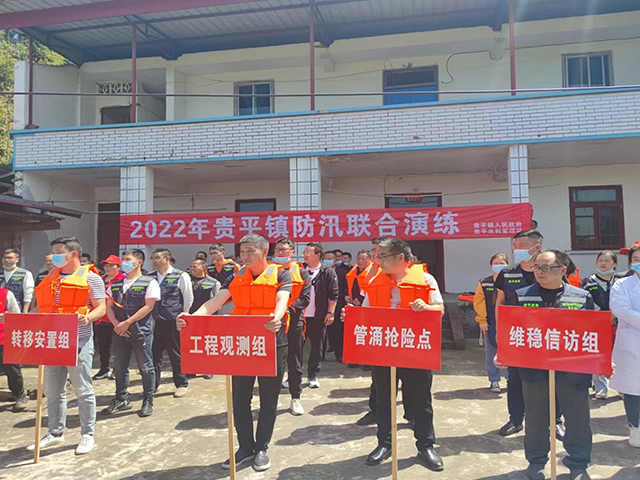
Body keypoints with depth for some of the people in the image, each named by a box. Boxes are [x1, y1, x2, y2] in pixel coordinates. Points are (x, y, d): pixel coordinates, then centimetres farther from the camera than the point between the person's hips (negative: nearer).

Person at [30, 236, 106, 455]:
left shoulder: (90, 277, -4)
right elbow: (42, 307, 22)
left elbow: (101, 308, -9)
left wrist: (87, 317, -27)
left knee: (83, 391, 2)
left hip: (78, 342, -6)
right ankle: (55, 433, 30)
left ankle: (87, 435, 15)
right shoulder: (50, 278, 15)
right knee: (52, 391, 15)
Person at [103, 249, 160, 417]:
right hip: (119, 332, 5)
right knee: (120, 367, 12)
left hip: (141, 331, -5)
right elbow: (109, 306, 11)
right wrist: (116, 324, -6)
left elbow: (148, 306, -12)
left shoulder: (149, 283, -4)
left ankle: (148, 401, 14)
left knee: (145, 367, 2)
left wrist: (127, 323, -15)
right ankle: (121, 399, 27)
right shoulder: (115, 283, 13)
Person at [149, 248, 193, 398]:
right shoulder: (150, 277, 6)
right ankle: (153, 384, 23)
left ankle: (182, 384, 18)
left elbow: (189, 298, -1)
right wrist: (150, 314, 12)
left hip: (173, 322, -4)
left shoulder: (181, 276, -6)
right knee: (154, 353, 9)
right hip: (155, 322, 4)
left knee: (176, 355, 5)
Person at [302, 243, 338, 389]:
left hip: (318, 317, -2)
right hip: (299, 315, 2)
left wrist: (330, 313, -9)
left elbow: (333, 294, -4)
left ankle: (313, 376, 21)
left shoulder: (328, 272, -3)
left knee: (317, 346, 7)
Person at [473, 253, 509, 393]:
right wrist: (482, 320, -3)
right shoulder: (484, 283, 2)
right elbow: (478, 301, 1)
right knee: (491, 354, 7)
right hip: (490, 325, 1)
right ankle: (494, 381, 20)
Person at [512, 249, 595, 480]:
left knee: (578, 419, 12)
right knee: (535, 418, 12)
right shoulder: (521, 296, 0)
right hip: (534, 370, 0)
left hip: (573, 371, 0)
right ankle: (536, 461, 30)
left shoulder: (582, 297, 0)